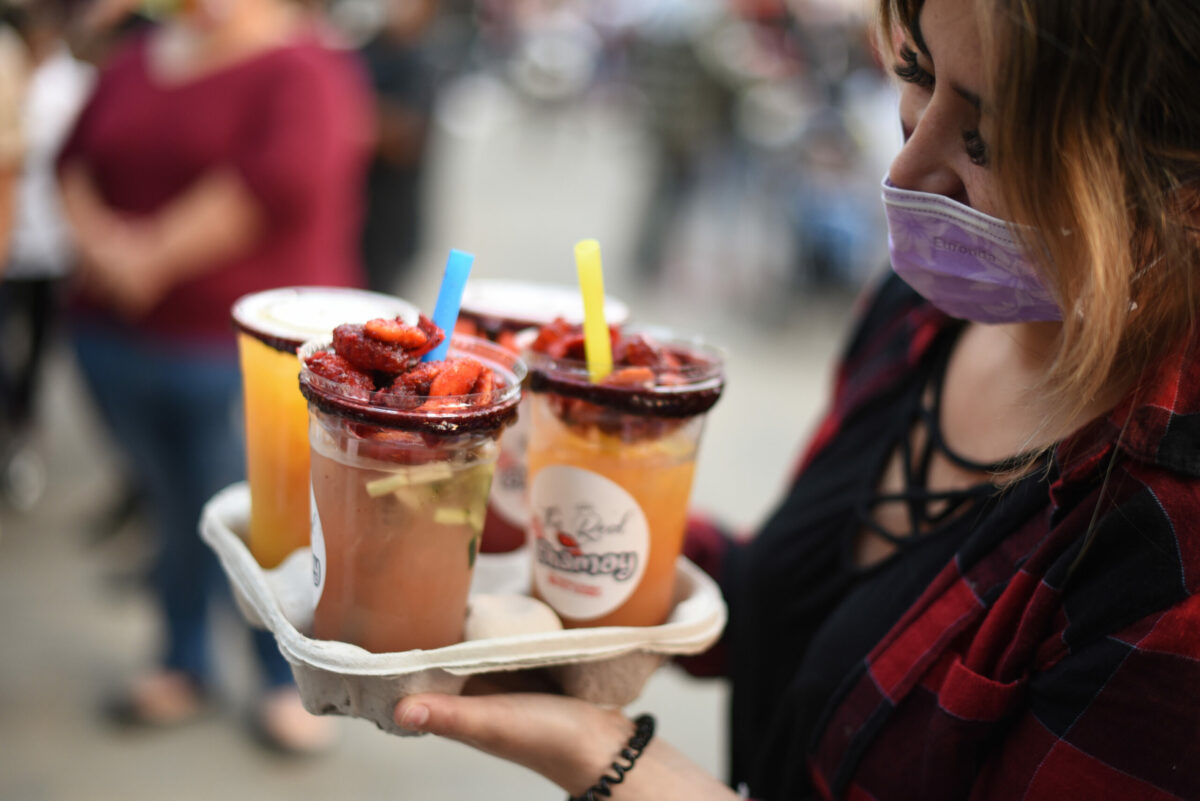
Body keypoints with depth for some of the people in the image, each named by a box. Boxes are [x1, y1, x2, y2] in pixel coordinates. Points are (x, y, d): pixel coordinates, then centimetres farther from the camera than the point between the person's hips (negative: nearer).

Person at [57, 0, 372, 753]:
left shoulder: (302, 70, -10)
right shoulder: (140, 60, 13)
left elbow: (281, 181, -25)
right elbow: (77, 159, 14)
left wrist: (157, 254, -20)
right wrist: (98, 237, -6)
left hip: (242, 346, -6)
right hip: (119, 335, 6)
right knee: (178, 510, 18)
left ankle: (292, 681, 23)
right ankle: (184, 667, 35)